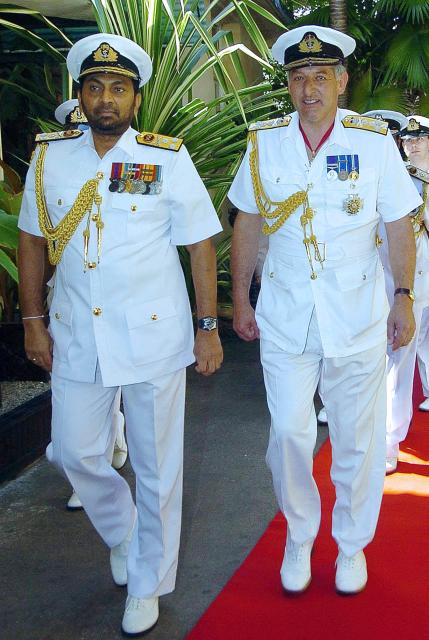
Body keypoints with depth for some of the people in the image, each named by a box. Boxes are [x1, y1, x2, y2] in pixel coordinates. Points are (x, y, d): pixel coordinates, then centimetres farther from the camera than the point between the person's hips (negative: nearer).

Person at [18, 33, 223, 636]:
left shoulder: (168, 158, -4)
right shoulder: (50, 156, 4)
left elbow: (200, 243, -1)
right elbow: (32, 239, 10)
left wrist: (208, 327, -3)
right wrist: (33, 321, 7)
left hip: (153, 337, -2)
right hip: (76, 336, 3)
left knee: (157, 467, 7)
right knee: (75, 453, 12)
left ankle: (147, 584, 29)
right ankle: (119, 533, 43)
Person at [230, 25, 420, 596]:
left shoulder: (374, 141, -4)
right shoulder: (264, 142, 1)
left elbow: (399, 226, 3)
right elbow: (247, 226, 8)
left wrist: (404, 298, 2)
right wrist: (241, 301, 8)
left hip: (358, 315, -1)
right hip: (285, 314, 1)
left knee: (358, 438, 8)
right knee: (288, 432, 3)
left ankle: (352, 543, 30)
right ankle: (299, 537, 27)